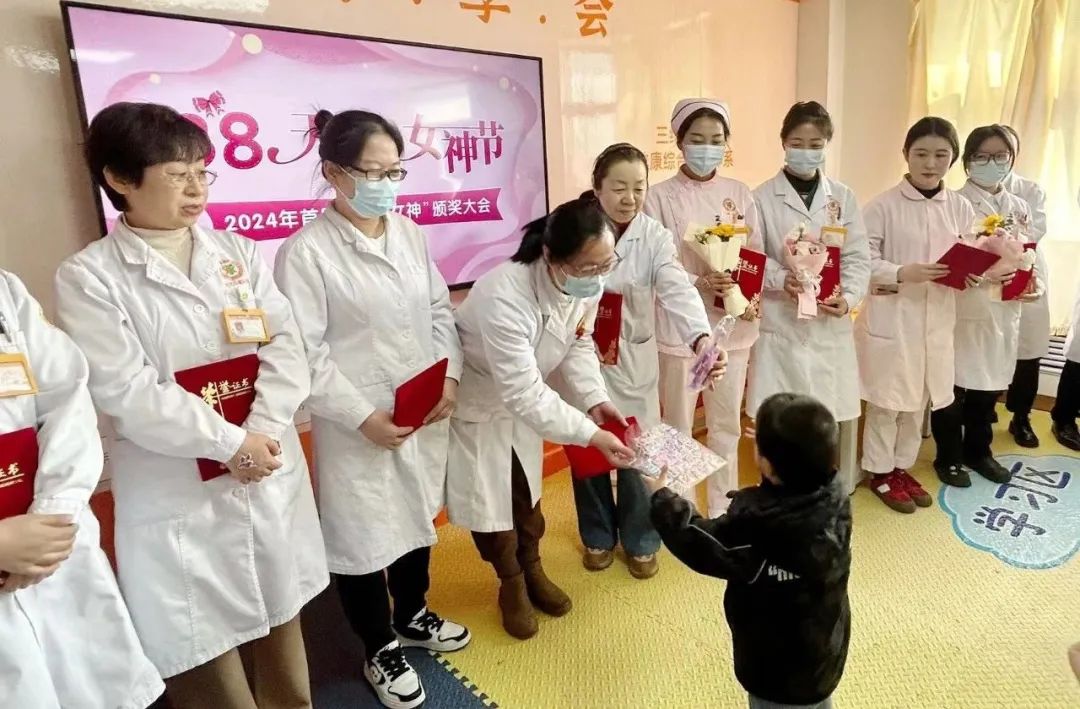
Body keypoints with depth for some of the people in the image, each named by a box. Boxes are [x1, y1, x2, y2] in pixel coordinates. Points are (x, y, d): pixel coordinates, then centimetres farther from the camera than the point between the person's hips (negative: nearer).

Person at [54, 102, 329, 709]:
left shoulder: (237, 252, 5)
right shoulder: (89, 277, -6)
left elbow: (286, 346, -2)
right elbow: (126, 391, -14)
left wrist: (261, 431, -15)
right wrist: (230, 441, -16)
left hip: (271, 472, 4)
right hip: (176, 493, -3)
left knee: (280, 624, 20)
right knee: (203, 650, 10)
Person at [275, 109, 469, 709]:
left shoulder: (408, 232, 4)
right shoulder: (306, 251, -12)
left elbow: (440, 310, 8)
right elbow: (304, 354, -14)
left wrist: (450, 377, -5)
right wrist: (363, 416, -18)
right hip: (357, 428, -5)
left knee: (418, 516, 22)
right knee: (362, 536, 10)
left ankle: (412, 617, 48)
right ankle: (380, 651, 35)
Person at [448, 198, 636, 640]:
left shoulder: (587, 283, -20)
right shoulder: (503, 298, -43)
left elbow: (578, 345, -6)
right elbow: (525, 393, -38)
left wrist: (595, 400, -21)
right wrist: (591, 435, -37)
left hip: (523, 396, 6)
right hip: (473, 400, -5)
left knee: (526, 491, 20)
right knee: (488, 499, 10)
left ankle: (532, 570, 45)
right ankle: (511, 584, 36)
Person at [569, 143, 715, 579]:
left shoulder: (655, 238, -9)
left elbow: (678, 290, -24)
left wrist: (701, 337, -42)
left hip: (633, 360, 0)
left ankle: (640, 540, 33)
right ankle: (598, 535, 37)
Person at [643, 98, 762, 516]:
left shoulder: (739, 194, 6)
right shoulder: (661, 197, -5)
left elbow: (757, 256, 4)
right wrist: (701, 283, -26)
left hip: (732, 325, 4)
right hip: (681, 326, -3)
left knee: (727, 425, 15)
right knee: (678, 428, 9)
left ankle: (723, 510, 33)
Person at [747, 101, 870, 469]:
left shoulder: (843, 197, 8)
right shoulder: (763, 197, -1)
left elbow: (858, 257, 6)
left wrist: (848, 296, -11)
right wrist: (781, 279, -20)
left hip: (830, 322, 3)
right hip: (779, 321, -3)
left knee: (827, 416, 9)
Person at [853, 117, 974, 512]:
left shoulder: (960, 208, 5)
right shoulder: (883, 205, -8)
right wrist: (902, 274, -25)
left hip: (937, 317, 5)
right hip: (891, 315, -5)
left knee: (919, 399, 15)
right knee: (886, 399, 5)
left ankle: (902, 466, 32)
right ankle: (879, 472, 22)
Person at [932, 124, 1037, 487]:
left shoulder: (1019, 207, 11)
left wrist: (1032, 284, -2)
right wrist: (981, 276, -29)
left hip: (1004, 312, 6)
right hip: (962, 310, -6)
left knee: (990, 386, 16)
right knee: (953, 386, 3)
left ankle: (978, 451, 34)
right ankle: (948, 458, 19)